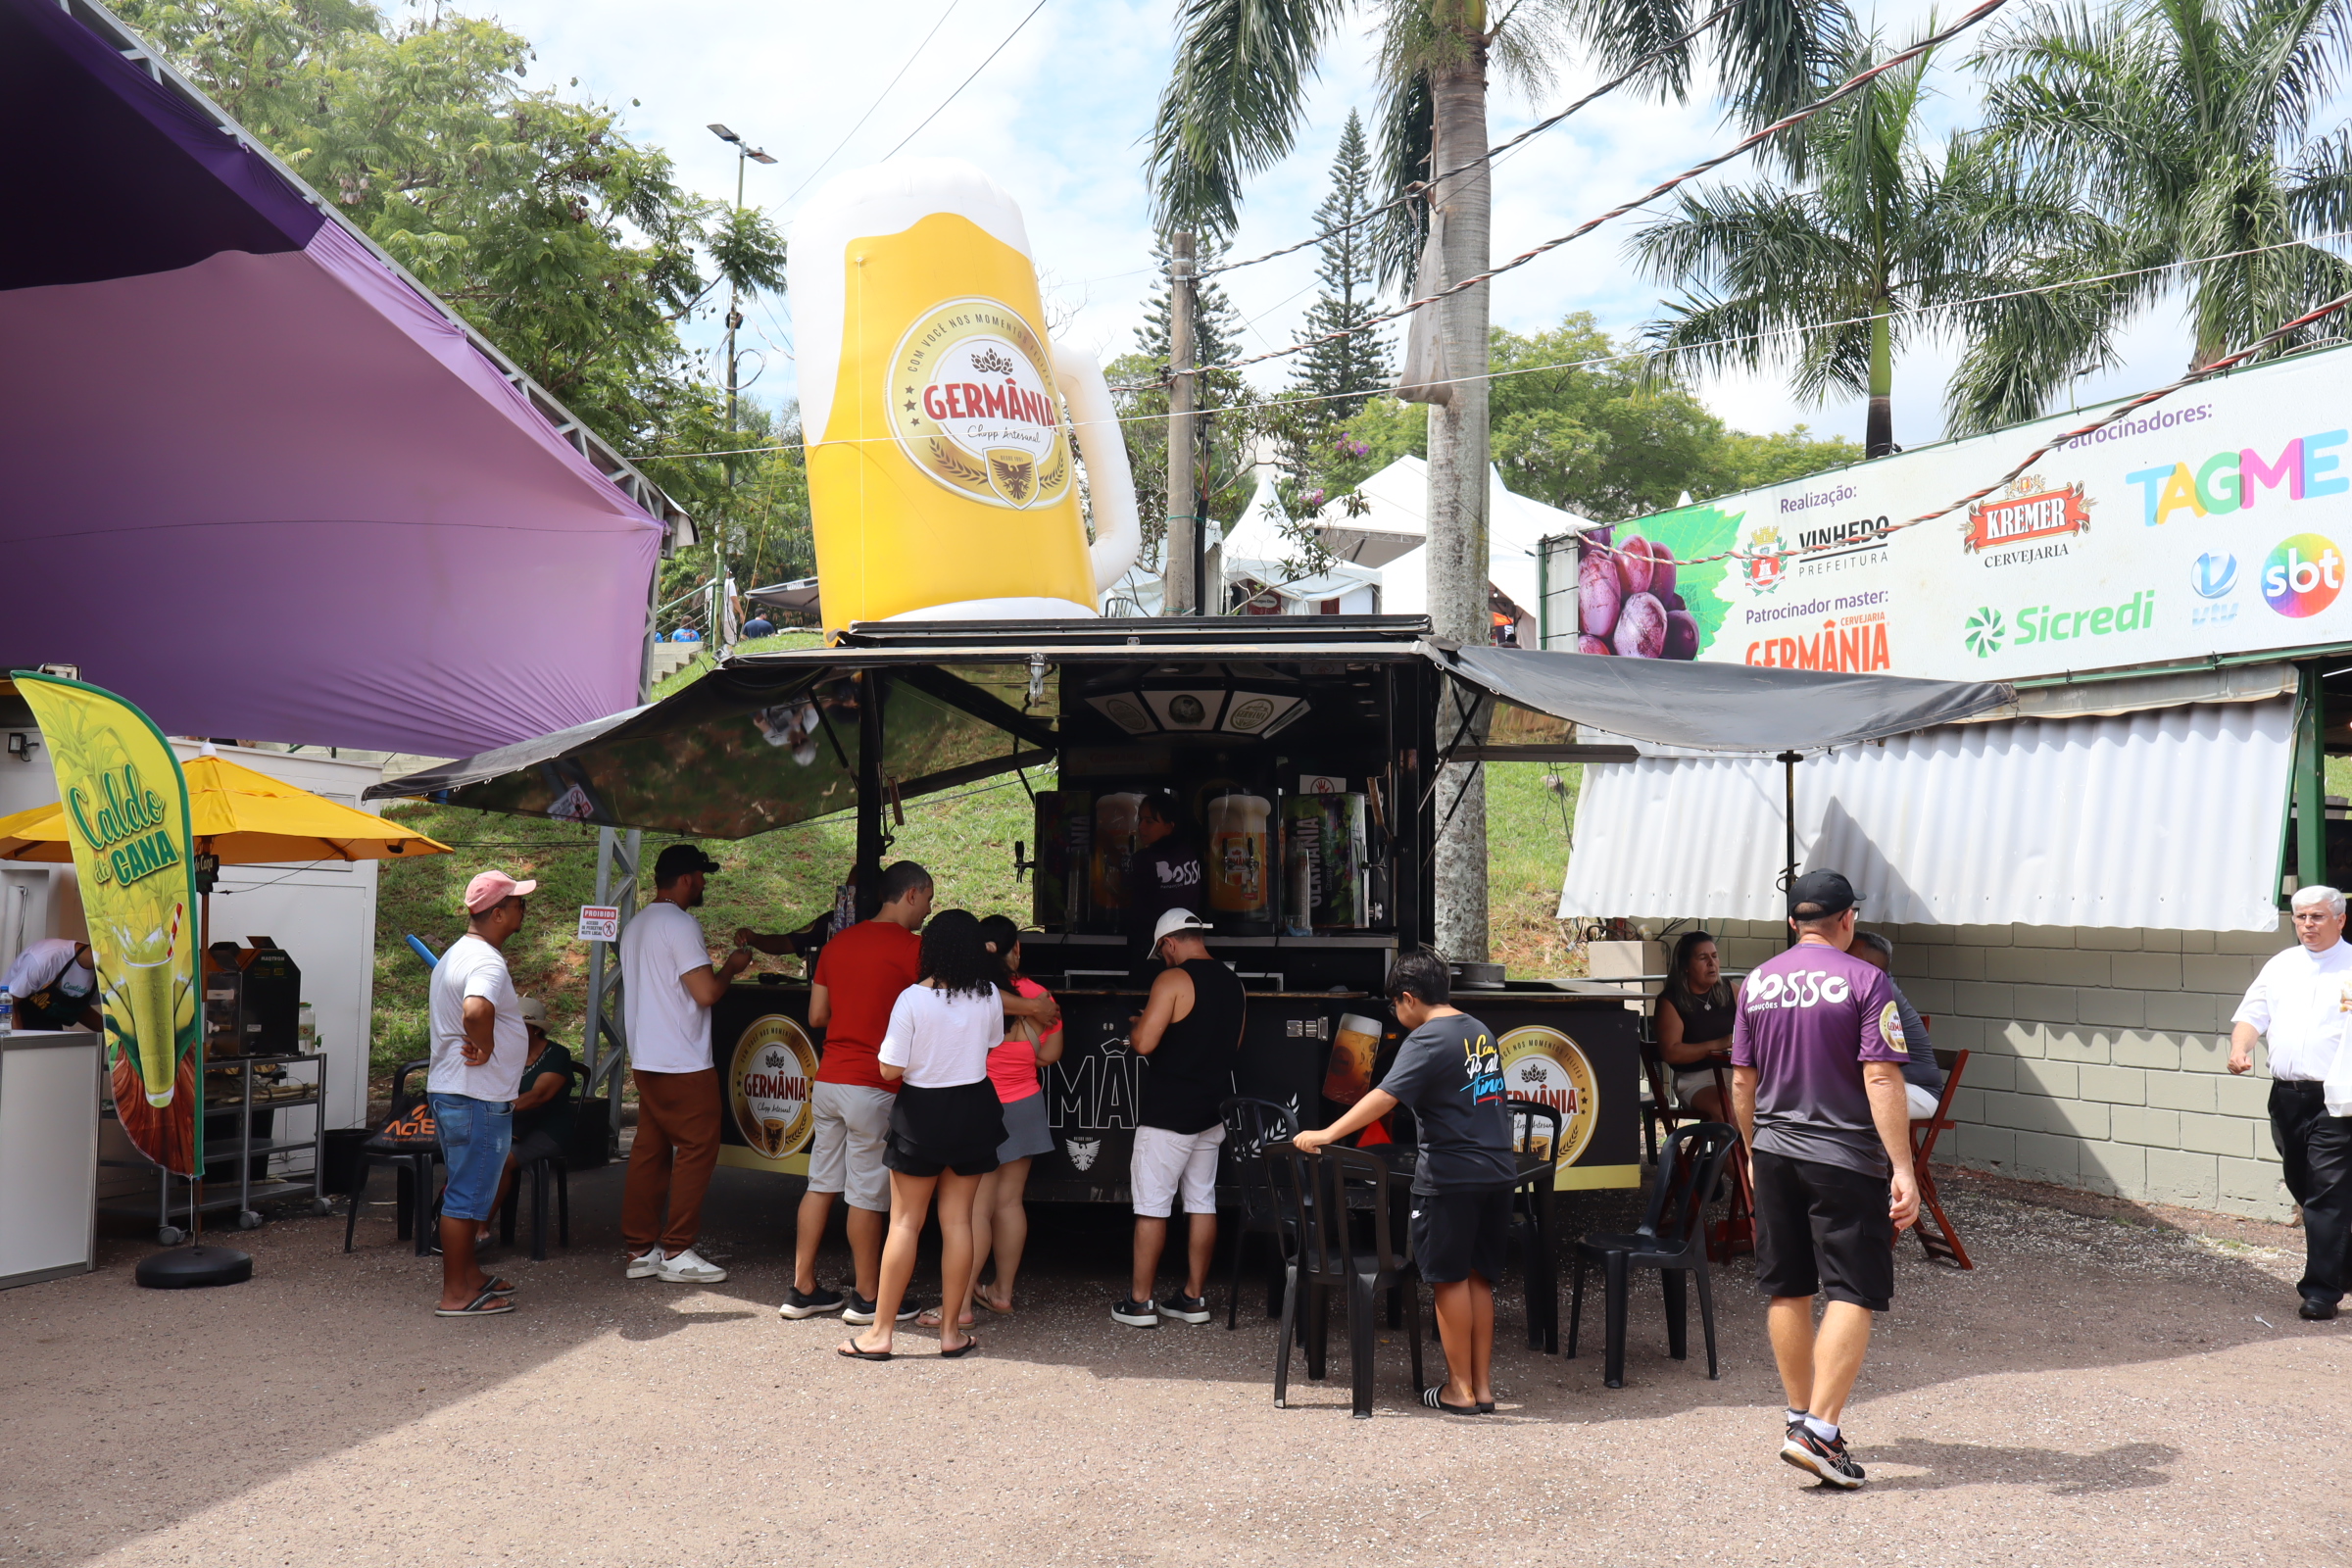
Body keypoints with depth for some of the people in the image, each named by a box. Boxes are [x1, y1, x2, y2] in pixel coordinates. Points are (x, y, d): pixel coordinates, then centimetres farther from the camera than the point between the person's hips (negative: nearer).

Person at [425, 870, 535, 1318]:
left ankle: (468, 1274, 30)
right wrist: (485, 1049, -24)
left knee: (467, 1190, 19)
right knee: (468, 1194, -3)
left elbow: (437, 1009, 30)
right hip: (478, 1099, -11)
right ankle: (456, 1294, 4)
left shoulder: (455, 954, 14)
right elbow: (475, 1011, -41)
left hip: (446, 1091, 11)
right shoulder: (487, 962, -20)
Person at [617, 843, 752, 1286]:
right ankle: (677, 1253, 0)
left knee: (649, 1151, 11)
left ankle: (640, 1250, 14)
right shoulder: (680, 924, -15)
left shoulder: (636, 926, 16)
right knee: (696, 1150, -2)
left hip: (645, 1061, 9)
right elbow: (706, 992, -19)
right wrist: (731, 966, -2)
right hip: (683, 1065, -9)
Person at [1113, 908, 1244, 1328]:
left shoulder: (1173, 980, -16)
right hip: (1212, 1111, 8)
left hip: (1168, 1113, -8)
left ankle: (1139, 1303, 4)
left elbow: (1144, 1042, -20)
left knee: (1151, 1205, -1)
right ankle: (1194, 1298, 16)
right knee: (1202, 1201, 11)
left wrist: (1134, 1028, 0)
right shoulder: (1233, 983, 9)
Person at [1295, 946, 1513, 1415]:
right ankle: (1483, 1388, 16)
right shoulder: (1481, 1032, 12)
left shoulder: (1427, 1039, -13)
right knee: (1479, 1279, 13)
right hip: (1497, 1173, 8)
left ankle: (1460, 1390, 10)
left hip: (1450, 1178, -8)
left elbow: (1385, 1096, -25)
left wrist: (1327, 1135, -27)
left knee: (1449, 1279, 4)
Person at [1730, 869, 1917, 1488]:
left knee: (1787, 1291, 14)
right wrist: (1903, 1169, -15)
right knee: (1852, 1294, -2)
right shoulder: (1864, 981, -9)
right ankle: (1820, 1430, -9)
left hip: (1774, 1153, 5)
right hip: (1845, 1159, -5)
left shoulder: (1756, 982, 6)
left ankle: (1800, 1416, 25)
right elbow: (1881, 1080, -16)